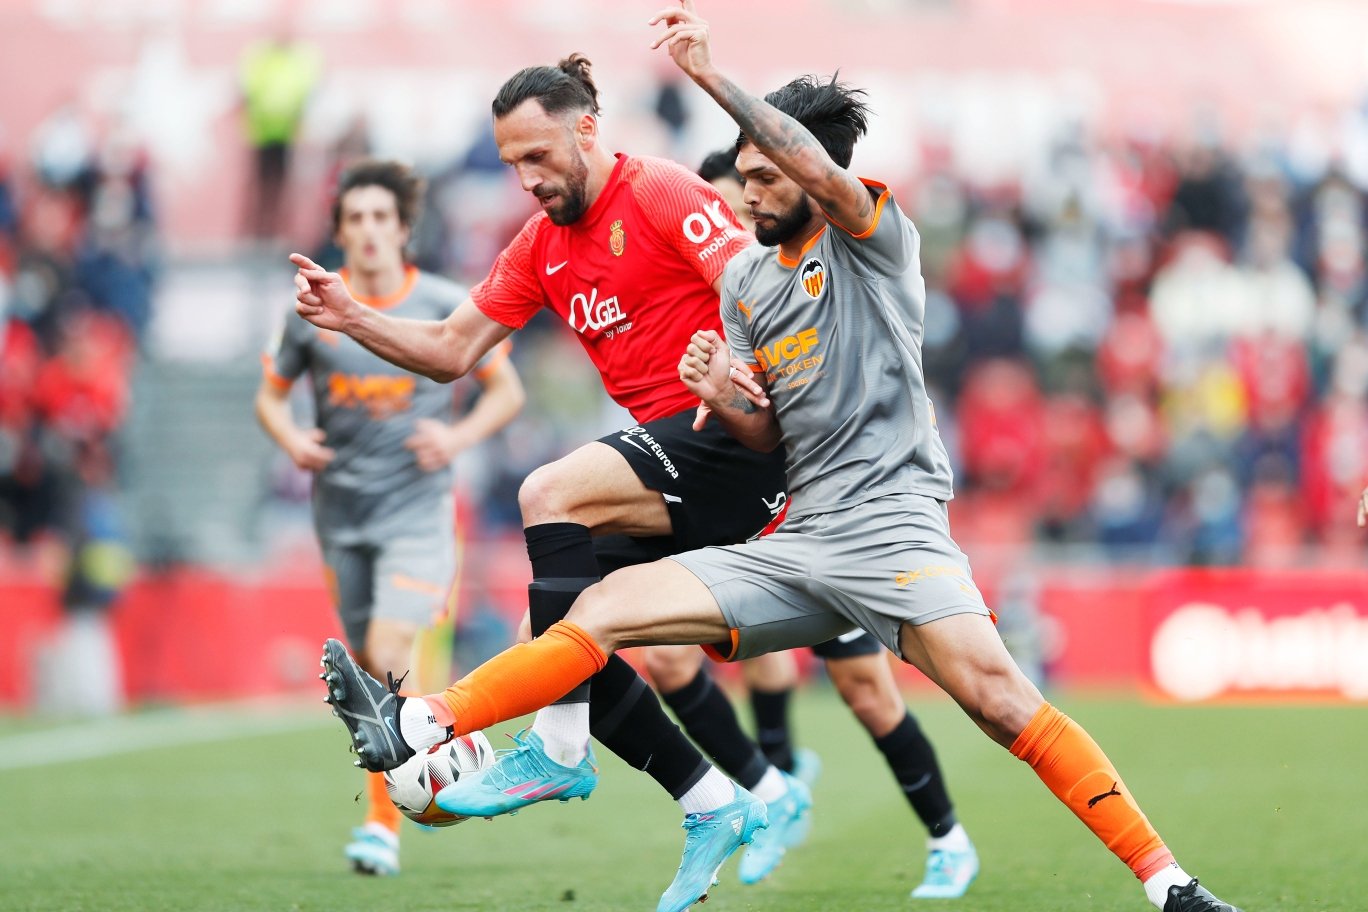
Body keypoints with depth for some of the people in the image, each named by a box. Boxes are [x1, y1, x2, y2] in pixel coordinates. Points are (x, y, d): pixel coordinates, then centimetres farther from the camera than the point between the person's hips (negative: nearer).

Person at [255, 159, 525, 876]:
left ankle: (384, 820, -13)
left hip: (415, 504, -3)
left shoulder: (447, 307, -3)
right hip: (340, 509, 3)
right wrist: (291, 439, -9)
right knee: (369, 665, 9)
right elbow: (271, 394, 12)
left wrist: (460, 436, -13)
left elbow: (507, 391, 5)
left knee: (388, 655, -17)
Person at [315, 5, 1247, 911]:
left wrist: (711, 75, -27)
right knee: (606, 605, -5)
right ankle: (415, 728, -9)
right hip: (799, 541, 7)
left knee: (1000, 697, -26)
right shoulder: (744, 279, 18)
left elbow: (820, 171, -24)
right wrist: (725, 398, -3)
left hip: (893, 523, -7)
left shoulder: (874, 236, -1)